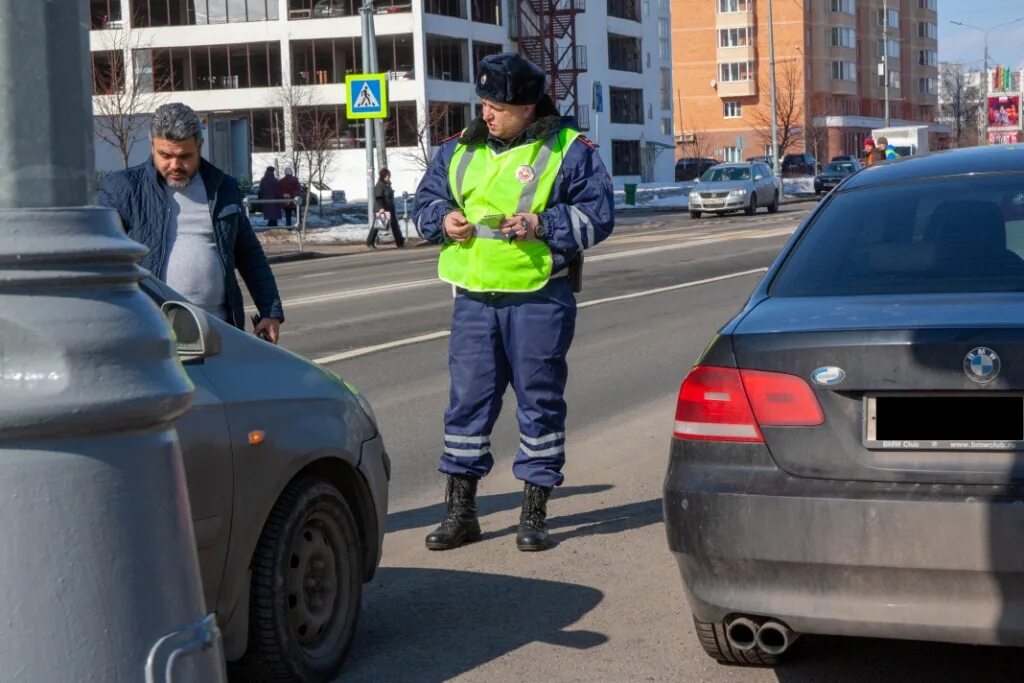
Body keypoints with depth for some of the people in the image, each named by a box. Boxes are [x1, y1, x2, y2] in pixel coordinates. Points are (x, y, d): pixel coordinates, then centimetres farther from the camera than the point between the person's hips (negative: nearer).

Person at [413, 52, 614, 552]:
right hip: (474, 298, 4)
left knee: (539, 401, 3)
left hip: (539, 299, -4)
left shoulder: (569, 150, -2)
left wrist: (543, 224, -17)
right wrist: (442, 219, -1)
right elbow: (426, 199, 21)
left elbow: (597, 214, -5)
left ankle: (535, 513, 13)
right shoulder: (460, 149, 12)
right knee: (467, 399, 5)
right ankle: (460, 511, 15)